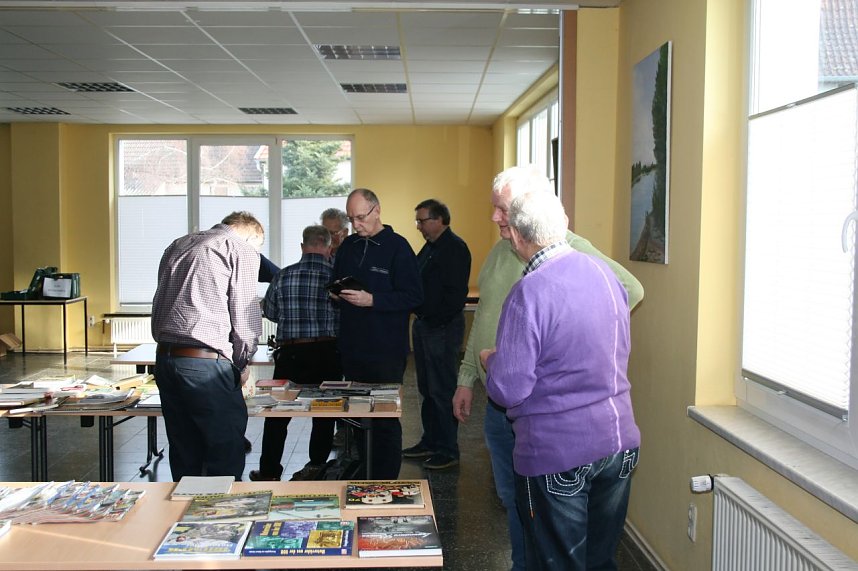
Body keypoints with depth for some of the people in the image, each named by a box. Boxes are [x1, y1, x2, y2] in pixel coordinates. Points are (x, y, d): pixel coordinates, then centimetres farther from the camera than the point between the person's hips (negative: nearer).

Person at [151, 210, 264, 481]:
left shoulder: (178, 245, 21)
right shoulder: (242, 249, 0)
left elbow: (163, 303, 19)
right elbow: (245, 316, -4)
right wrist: (241, 364, 12)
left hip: (165, 357, 8)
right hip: (205, 362, -7)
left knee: (184, 457, 15)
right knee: (226, 459, 2)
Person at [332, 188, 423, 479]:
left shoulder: (398, 247, -8)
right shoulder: (348, 246, 12)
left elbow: (414, 296, -13)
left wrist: (371, 300, -21)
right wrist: (335, 293, 1)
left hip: (386, 350, -6)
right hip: (351, 347, 6)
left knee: (385, 421, 1)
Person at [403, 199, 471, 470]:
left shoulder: (455, 248, -13)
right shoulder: (429, 247, 16)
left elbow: (456, 293, -20)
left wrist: (437, 320, -19)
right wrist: (421, 318, 7)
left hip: (443, 328, -10)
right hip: (424, 325, 10)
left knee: (442, 391, -4)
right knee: (427, 389, 16)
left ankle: (448, 450, 5)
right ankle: (430, 442, 27)